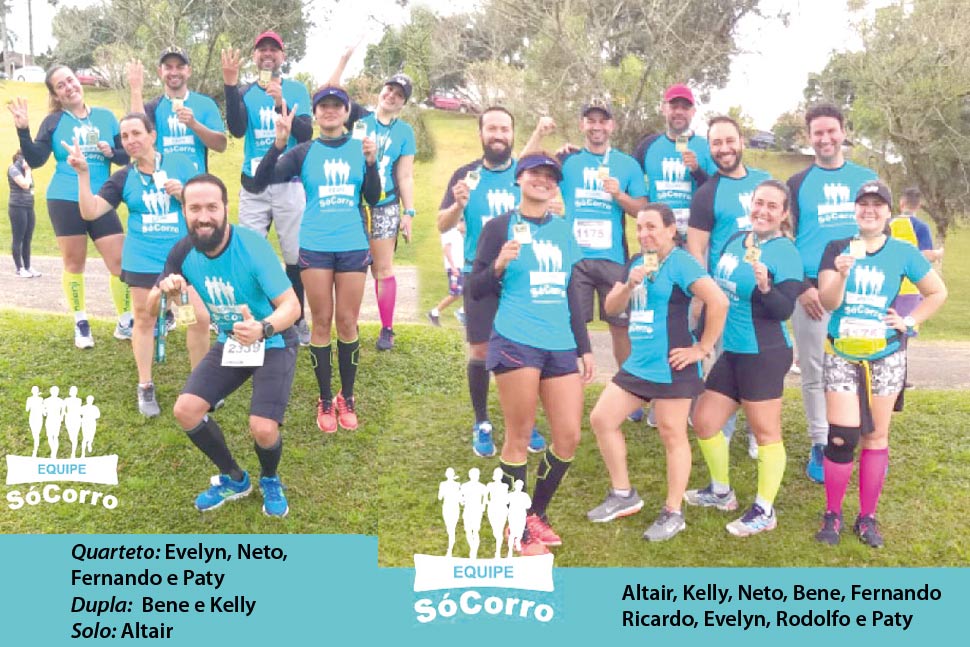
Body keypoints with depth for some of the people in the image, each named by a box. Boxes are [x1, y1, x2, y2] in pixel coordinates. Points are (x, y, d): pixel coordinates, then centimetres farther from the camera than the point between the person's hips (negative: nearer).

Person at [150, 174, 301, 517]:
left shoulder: (252, 246, -27)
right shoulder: (184, 252, -11)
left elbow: (292, 305, -29)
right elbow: (151, 309, -2)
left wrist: (263, 329, -50)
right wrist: (163, 290, -27)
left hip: (273, 343, -5)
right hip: (229, 343, 5)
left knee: (263, 428, -22)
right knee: (186, 410, -8)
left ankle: (270, 480, 17)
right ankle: (234, 479, 19)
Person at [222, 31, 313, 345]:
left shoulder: (297, 90, 5)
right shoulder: (245, 92, 8)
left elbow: (306, 135, -7)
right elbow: (237, 130, -10)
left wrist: (281, 105, -22)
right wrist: (230, 85, -19)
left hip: (290, 185, -1)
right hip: (253, 187, 2)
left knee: (296, 256, 0)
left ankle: (297, 320, 13)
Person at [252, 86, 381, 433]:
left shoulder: (360, 147, 5)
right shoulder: (304, 152, 2)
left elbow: (373, 199, 2)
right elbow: (260, 182, -6)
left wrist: (372, 163, -14)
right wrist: (279, 142, -19)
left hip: (353, 247, 1)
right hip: (315, 248, 0)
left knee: (347, 323, 5)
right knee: (322, 323, 4)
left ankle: (347, 398, 18)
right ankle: (325, 401, 15)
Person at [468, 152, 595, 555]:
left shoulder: (563, 230, 15)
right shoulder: (500, 227, 0)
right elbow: (475, 289, -1)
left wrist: (584, 347, 17)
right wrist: (499, 266, -21)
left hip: (561, 346, 5)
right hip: (516, 343, -5)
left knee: (569, 437, 4)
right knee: (519, 439, 0)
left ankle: (537, 513, 24)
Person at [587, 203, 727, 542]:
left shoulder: (680, 262, -12)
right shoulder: (637, 261, 11)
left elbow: (718, 301, -22)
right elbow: (611, 307, 12)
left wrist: (702, 348, -17)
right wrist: (629, 284, -7)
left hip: (670, 365, -8)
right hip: (638, 362, 9)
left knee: (672, 435, 2)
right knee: (601, 419, 9)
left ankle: (673, 513, 15)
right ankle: (624, 495, 23)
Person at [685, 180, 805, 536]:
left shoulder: (786, 253, -12)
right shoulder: (735, 240, 8)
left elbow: (785, 310, -19)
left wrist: (765, 287, -37)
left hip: (764, 354, -8)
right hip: (731, 351, 8)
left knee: (765, 432, 4)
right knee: (703, 422, 13)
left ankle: (765, 511, 18)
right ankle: (721, 492, 33)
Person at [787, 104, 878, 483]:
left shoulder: (866, 178, 11)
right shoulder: (798, 184, 6)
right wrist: (801, 286, -8)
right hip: (812, 289, -1)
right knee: (814, 372, 2)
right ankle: (819, 446, 12)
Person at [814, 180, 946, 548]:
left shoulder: (903, 252, 1)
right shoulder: (837, 249, 0)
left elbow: (937, 292, 11)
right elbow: (827, 303, -9)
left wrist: (910, 321, -1)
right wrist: (841, 274, -27)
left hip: (885, 357, 1)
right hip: (841, 355, -1)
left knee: (875, 436, 7)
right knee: (840, 437, -5)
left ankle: (867, 517, 18)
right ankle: (832, 515, 11)